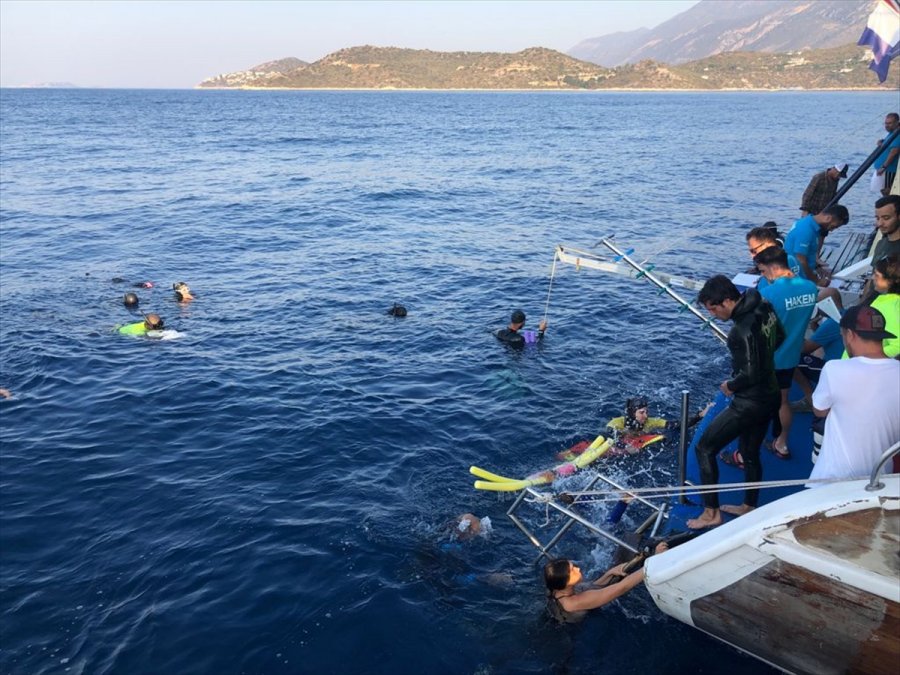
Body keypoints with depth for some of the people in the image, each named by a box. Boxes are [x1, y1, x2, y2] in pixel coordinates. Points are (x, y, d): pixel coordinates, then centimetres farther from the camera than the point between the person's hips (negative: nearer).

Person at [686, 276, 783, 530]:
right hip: (769, 396, 9)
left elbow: (750, 375, -26)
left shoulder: (743, 331, -29)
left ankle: (711, 513, 10)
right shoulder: (764, 308, -1)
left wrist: (730, 386, -8)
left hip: (750, 402, -9)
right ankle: (749, 507, 41)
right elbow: (779, 337, 15)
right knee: (750, 454, 24)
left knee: (704, 448, 3)